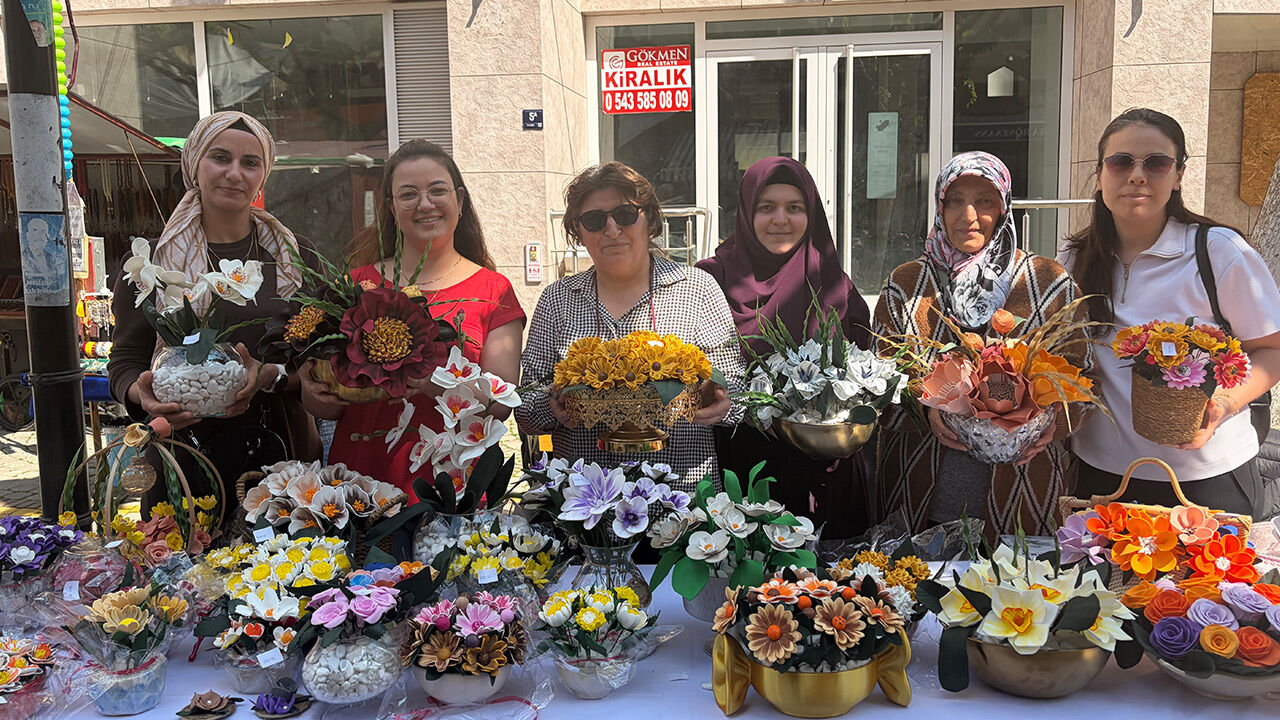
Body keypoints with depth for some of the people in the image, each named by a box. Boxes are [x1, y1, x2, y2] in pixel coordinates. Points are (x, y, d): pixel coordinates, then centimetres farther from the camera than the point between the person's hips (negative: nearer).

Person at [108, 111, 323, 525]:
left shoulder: (297, 257, 4)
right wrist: (144, 394, -17)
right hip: (183, 461, 0)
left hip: (282, 455, 0)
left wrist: (270, 377, -19)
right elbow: (125, 363, 5)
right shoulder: (152, 262, 5)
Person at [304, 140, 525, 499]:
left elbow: (501, 403, -2)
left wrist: (439, 385, -19)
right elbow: (326, 409, 12)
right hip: (359, 479, 1)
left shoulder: (492, 290, 6)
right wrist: (316, 390, -10)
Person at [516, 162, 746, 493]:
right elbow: (526, 410, 10)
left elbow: (734, 384, 9)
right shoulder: (557, 299, 10)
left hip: (682, 489, -4)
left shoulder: (697, 289, 7)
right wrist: (553, 406, -11)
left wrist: (720, 403, -12)